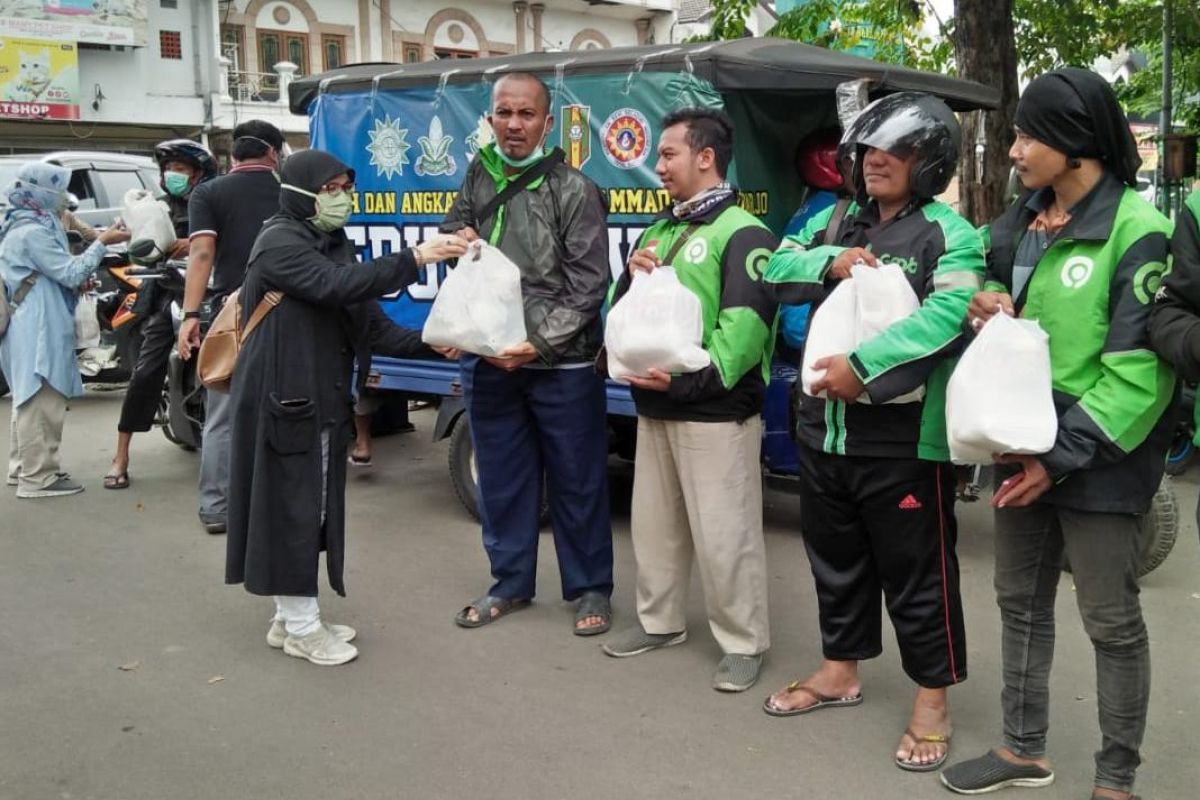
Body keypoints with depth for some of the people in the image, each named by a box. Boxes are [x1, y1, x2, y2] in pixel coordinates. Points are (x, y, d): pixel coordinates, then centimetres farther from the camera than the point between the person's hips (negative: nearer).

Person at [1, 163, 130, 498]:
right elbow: (70, 273, -17)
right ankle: (38, 476, -5)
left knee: (29, 400, 18)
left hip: (30, 328, 11)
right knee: (42, 401, -8)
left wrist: (79, 279, 9)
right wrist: (102, 242, -13)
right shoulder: (32, 232, -16)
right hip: (40, 329, -11)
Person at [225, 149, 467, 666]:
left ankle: (291, 618, 27)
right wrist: (415, 258, -32)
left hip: (322, 401, 9)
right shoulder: (279, 244, -13)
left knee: (314, 510, 14)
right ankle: (301, 628, 10)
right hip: (282, 401, -9)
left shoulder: (334, 245, 14)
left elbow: (366, 319, 8)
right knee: (290, 509, -1)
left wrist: (423, 343, -7)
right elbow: (338, 286, -29)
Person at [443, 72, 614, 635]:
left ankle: (590, 588, 22)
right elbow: (455, 223, 26)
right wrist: (460, 236, 1)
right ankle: (510, 583, 30)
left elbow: (588, 284, -11)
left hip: (562, 364, -5)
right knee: (501, 478, 14)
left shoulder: (573, 190, -8)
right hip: (488, 361, 5)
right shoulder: (479, 177, 6)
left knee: (577, 481, 7)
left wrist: (539, 342, -19)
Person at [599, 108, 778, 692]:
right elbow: (621, 310, 18)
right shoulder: (658, 231, 16)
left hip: (716, 413, -8)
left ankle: (743, 643, 12)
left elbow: (746, 325, -21)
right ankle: (660, 621, 34)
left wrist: (691, 379, -28)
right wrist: (632, 279, -4)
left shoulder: (742, 233, -10)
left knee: (724, 536, -2)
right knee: (654, 524, 17)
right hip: (654, 408, 8)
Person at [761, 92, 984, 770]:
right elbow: (775, 271, 8)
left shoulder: (949, 233, -9)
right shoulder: (836, 222, 12)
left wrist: (862, 365, -28)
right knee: (835, 557, 19)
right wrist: (828, 261, -11)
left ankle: (933, 699, 20)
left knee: (916, 570, 4)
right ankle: (841, 671, 37)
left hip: (905, 439, -7)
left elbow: (949, 313, -25)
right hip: (825, 428, 7)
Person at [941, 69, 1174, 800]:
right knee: (1021, 601, 17)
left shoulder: (1138, 231, -15)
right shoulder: (1025, 218, 7)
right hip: (1025, 444, 8)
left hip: (1097, 458, -8)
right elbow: (997, 281, 24)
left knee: (1112, 621, 5)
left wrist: (1064, 456, -20)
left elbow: (1138, 370, -19)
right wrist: (988, 302, -1)